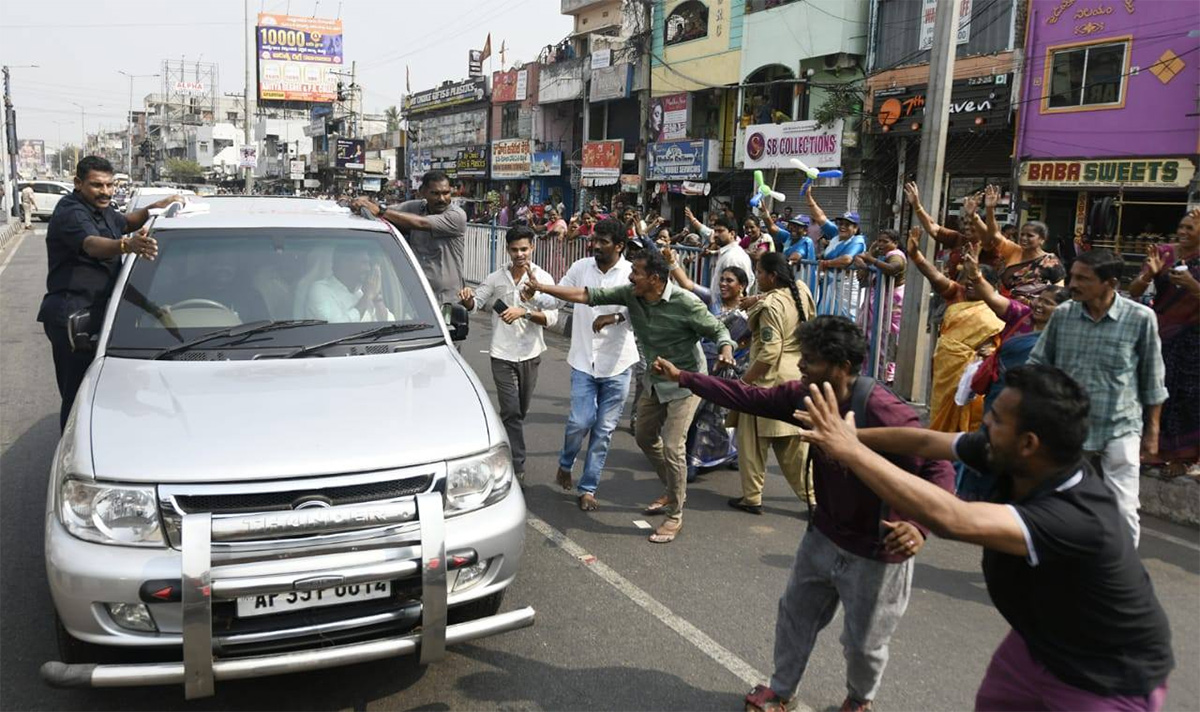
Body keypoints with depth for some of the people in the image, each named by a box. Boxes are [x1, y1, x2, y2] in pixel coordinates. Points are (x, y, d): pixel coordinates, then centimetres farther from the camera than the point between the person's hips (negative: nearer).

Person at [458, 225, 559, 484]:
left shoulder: (543, 278, -3)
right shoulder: (496, 278, 1)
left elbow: (552, 317, -12)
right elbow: (475, 303, -1)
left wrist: (524, 312, -27)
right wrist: (467, 298, -24)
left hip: (530, 354, 1)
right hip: (503, 354, -1)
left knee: (521, 411, 15)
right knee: (511, 411, -7)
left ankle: (508, 452, 40)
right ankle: (517, 467, -2)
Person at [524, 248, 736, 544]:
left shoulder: (685, 303, -25)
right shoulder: (630, 294, -10)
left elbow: (718, 330, -14)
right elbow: (587, 295, -10)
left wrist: (726, 351, -37)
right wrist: (543, 288, -14)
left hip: (684, 383, -7)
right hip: (655, 381, 7)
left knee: (672, 448, -11)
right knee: (646, 438, 19)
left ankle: (675, 516, 6)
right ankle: (673, 491, 41)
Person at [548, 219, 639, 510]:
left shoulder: (631, 273, -8)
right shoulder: (580, 268, 1)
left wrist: (615, 317, -31)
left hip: (617, 363, -1)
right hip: (584, 360, 1)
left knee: (604, 429, 6)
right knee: (581, 421, -7)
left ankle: (588, 487, 21)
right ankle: (565, 462, 26)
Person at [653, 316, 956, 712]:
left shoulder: (885, 413, -32)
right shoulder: (807, 396, -10)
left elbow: (938, 470, -30)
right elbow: (750, 398, -1)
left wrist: (919, 524, -48)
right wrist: (683, 378, 0)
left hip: (875, 552, -6)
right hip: (823, 536, 7)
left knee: (863, 642, 15)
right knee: (795, 615, 22)